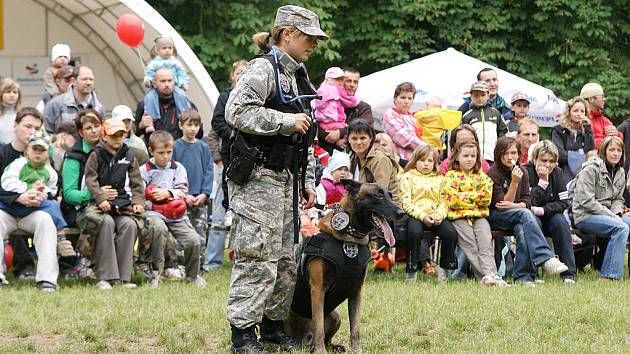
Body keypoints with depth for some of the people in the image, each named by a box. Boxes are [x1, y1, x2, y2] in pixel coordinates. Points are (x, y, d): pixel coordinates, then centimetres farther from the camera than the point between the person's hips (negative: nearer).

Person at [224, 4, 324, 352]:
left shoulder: (297, 77, 19)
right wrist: (285, 121, -21)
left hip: (284, 178, 9)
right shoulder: (263, 69, -10)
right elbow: (236, 111, -24)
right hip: (257, 177, -9)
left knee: (285, 259, 12)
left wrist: (307, 181, 22)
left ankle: (272, 325, 21)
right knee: (258, 257, -10)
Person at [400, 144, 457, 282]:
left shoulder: (439, 179, 21)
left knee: (451, 233, -24)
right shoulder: (408, 177, 9)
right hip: (415, 215, -3)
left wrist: (439, 215, -10)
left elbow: (443, 203, 13)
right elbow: (406, 202, -2)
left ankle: (445, 267, -6)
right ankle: (411, 270, -24)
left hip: (435, 216, 3)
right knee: (414, 231, -36)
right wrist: (422, 216, -15)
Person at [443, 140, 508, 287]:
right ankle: (484, 275, -33)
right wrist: (475, 198, -2)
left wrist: (466, 196, -3)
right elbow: (452, 200, -8)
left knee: (485, 241, -23)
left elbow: (486, 198, 3)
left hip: (479, 215, 3)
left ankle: (490, 273, -37)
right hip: (459, 216, -3)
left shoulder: (482, 176, 17)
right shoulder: (451, 176, 6)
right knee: (470, 245, -23)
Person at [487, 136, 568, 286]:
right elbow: (502, 204, -14)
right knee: (525, 214, -33)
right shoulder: (493, 174, -7)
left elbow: (526, 202, 3)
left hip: (518, 217, 4)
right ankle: (546, 258, -44)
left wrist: (514, 205, -19)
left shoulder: (522, 172, 9)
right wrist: (514, 182, -24)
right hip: (495, 218, -4)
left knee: (522, 230, -33)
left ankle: (524, 277, -34)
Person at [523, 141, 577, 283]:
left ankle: (569, 273, -27)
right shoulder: (526, 172, -14)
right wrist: (543, 181, -28)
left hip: (549, 216, 3)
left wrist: (542, 210, -22)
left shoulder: (557, 173, -1)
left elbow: (563, 203, -8)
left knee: (560, 220, -27)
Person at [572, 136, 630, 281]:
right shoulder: (591, 170, -11)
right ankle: (609, 275, -33)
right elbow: (586, 201, -17)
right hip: (584, 216, -8)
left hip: (608, 214, 8)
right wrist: (611, 216, -18)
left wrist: (617, 213, -7)